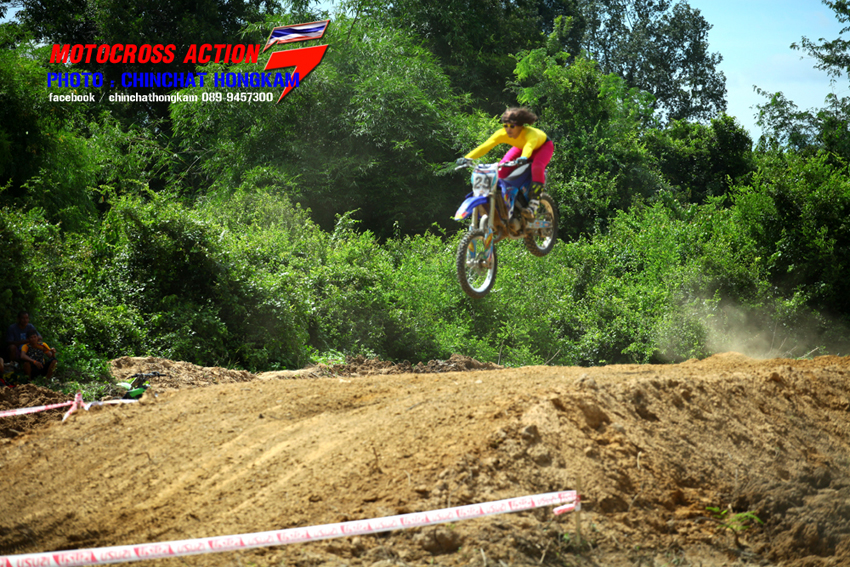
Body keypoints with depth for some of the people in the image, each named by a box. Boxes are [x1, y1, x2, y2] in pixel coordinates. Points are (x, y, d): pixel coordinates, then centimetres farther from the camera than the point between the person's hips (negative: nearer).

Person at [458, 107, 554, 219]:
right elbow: (485, 146, -42)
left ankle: (533, 205, -32)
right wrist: (468, 158, -57)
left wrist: (524, 157, -87)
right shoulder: (502, 134, -31)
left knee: (537, 168, -35)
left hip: (543, 146, -5)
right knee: (502, 167, -19)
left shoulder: (530, 133, -43)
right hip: (521, 147, 5)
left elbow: (529, 145, -65)